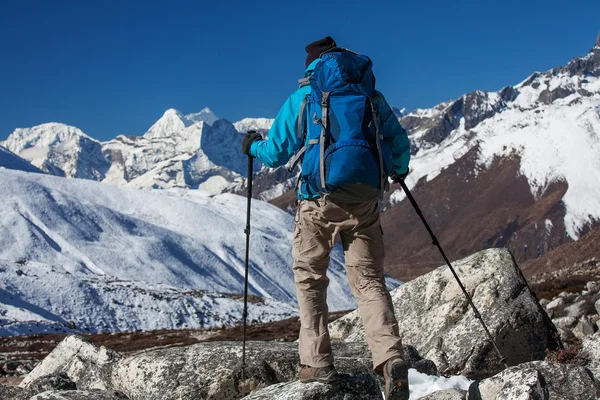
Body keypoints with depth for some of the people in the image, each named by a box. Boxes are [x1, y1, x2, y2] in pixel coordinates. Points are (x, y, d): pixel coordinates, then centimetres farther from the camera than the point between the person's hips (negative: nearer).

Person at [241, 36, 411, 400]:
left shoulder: (302, 98, 7)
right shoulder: (372, 96, 14)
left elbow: (277, 153, 7)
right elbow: (400, 144, 17)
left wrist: (253, 146, 30)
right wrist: (399, 170, 39)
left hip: (321, 198, -2)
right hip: (366, 199, 2)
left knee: (310, 277, 12)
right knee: (369, 279, 6)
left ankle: (317, 362, 5)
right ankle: (391, 357, -13)